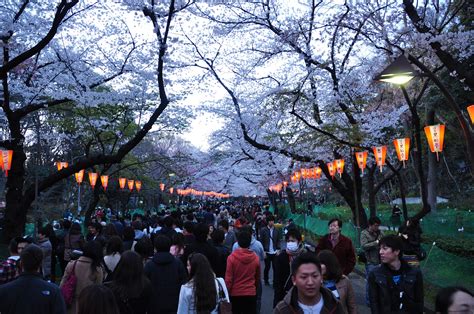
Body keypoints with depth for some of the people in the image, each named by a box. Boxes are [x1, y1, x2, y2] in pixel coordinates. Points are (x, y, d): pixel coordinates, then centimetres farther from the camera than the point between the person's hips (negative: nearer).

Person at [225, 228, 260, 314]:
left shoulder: (232, 257, -14)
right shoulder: (255, 258, -6)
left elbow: (228, 278, -11)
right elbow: (257, 278, 7)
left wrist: (227, 293, 2)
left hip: (235, 294, -1)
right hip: (251, 293, 1)